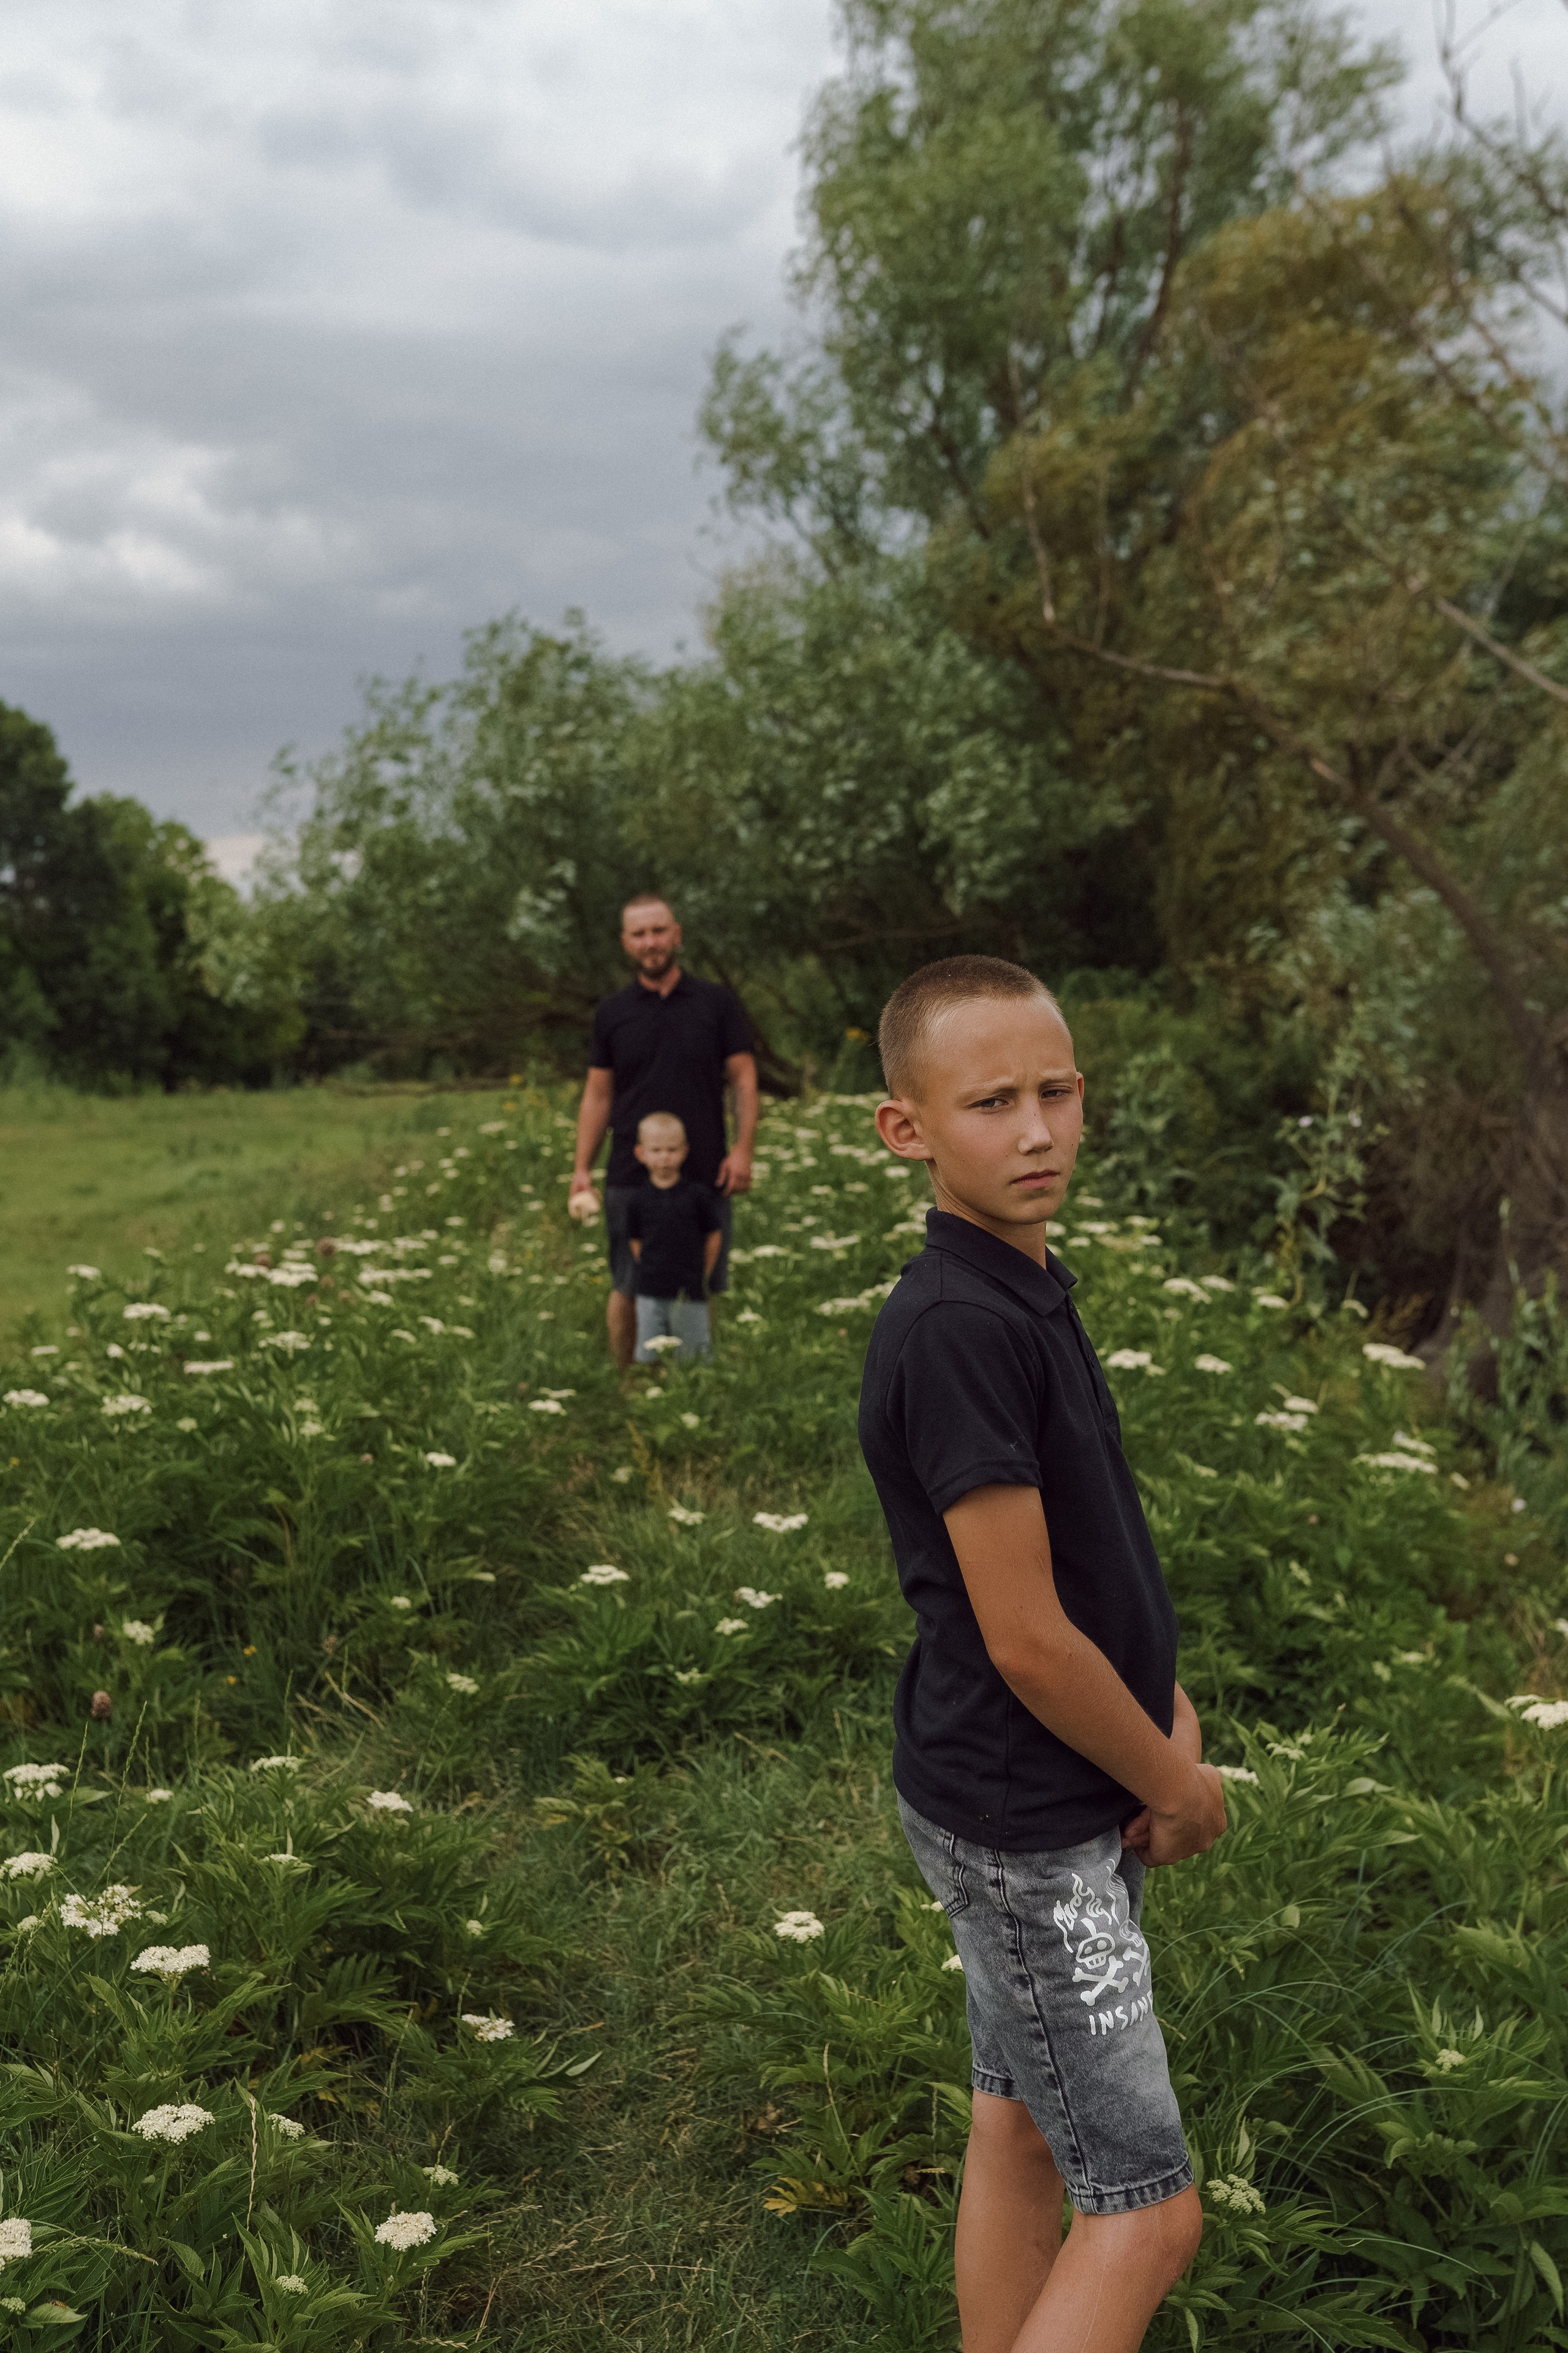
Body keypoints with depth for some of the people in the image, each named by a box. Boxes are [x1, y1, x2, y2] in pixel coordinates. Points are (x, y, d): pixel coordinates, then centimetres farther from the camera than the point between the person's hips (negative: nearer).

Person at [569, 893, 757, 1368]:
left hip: (705, 1175, 0)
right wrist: (581, 1169, 3)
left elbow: (744, 1079, 3)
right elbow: (598, 1094, 10)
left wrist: (742, 1150, -9)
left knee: (700, 1290, 5)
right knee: (628, 1291, 2)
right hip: (631, 1180, 0)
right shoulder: (612, 1013, 7)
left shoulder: (717, 1003, 4)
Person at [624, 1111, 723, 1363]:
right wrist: (654, 1273, 4)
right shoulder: (638, 1200, 2)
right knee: (647, 1359, 4)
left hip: (691, 1295, -1)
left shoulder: (698, 1195, -2)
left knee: (693, 1358, 4)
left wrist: (699, 1276, 7)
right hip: (650, 1294, 1)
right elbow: (635, 1242, 8)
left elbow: (713, 1238, 4)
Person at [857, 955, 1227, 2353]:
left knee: (1023, 2133, 20)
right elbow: (1026, 1638, -24)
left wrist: (1169, 1709, 0)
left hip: (1065, 1808, 9)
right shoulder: (955, 1328, -26)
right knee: (1149, 2208, 1)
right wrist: (1178, 1787, -9)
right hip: (1027, 1829, -9)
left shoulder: (1028, 1292, 4)